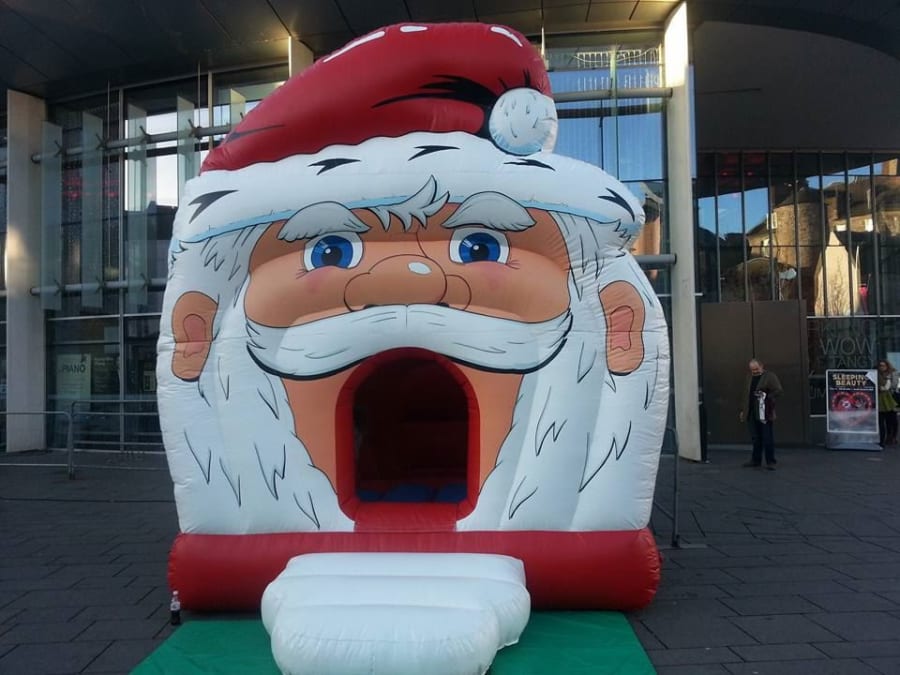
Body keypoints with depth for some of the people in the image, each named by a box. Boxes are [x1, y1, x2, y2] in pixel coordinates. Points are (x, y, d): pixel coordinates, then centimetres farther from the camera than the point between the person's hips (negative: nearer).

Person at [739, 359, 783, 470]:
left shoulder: (770, 376, -5)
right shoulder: (749, 377, 16)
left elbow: (779, 390, -11)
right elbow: (746, 394, 22)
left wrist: (767, 397, -18)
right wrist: (744, 411, 20)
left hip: (765, 414, -6)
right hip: (751, 414, 6)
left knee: (768, 439, -1)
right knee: (755, 439, 12)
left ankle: (770, 462, 6)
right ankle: (756, 460, 22)